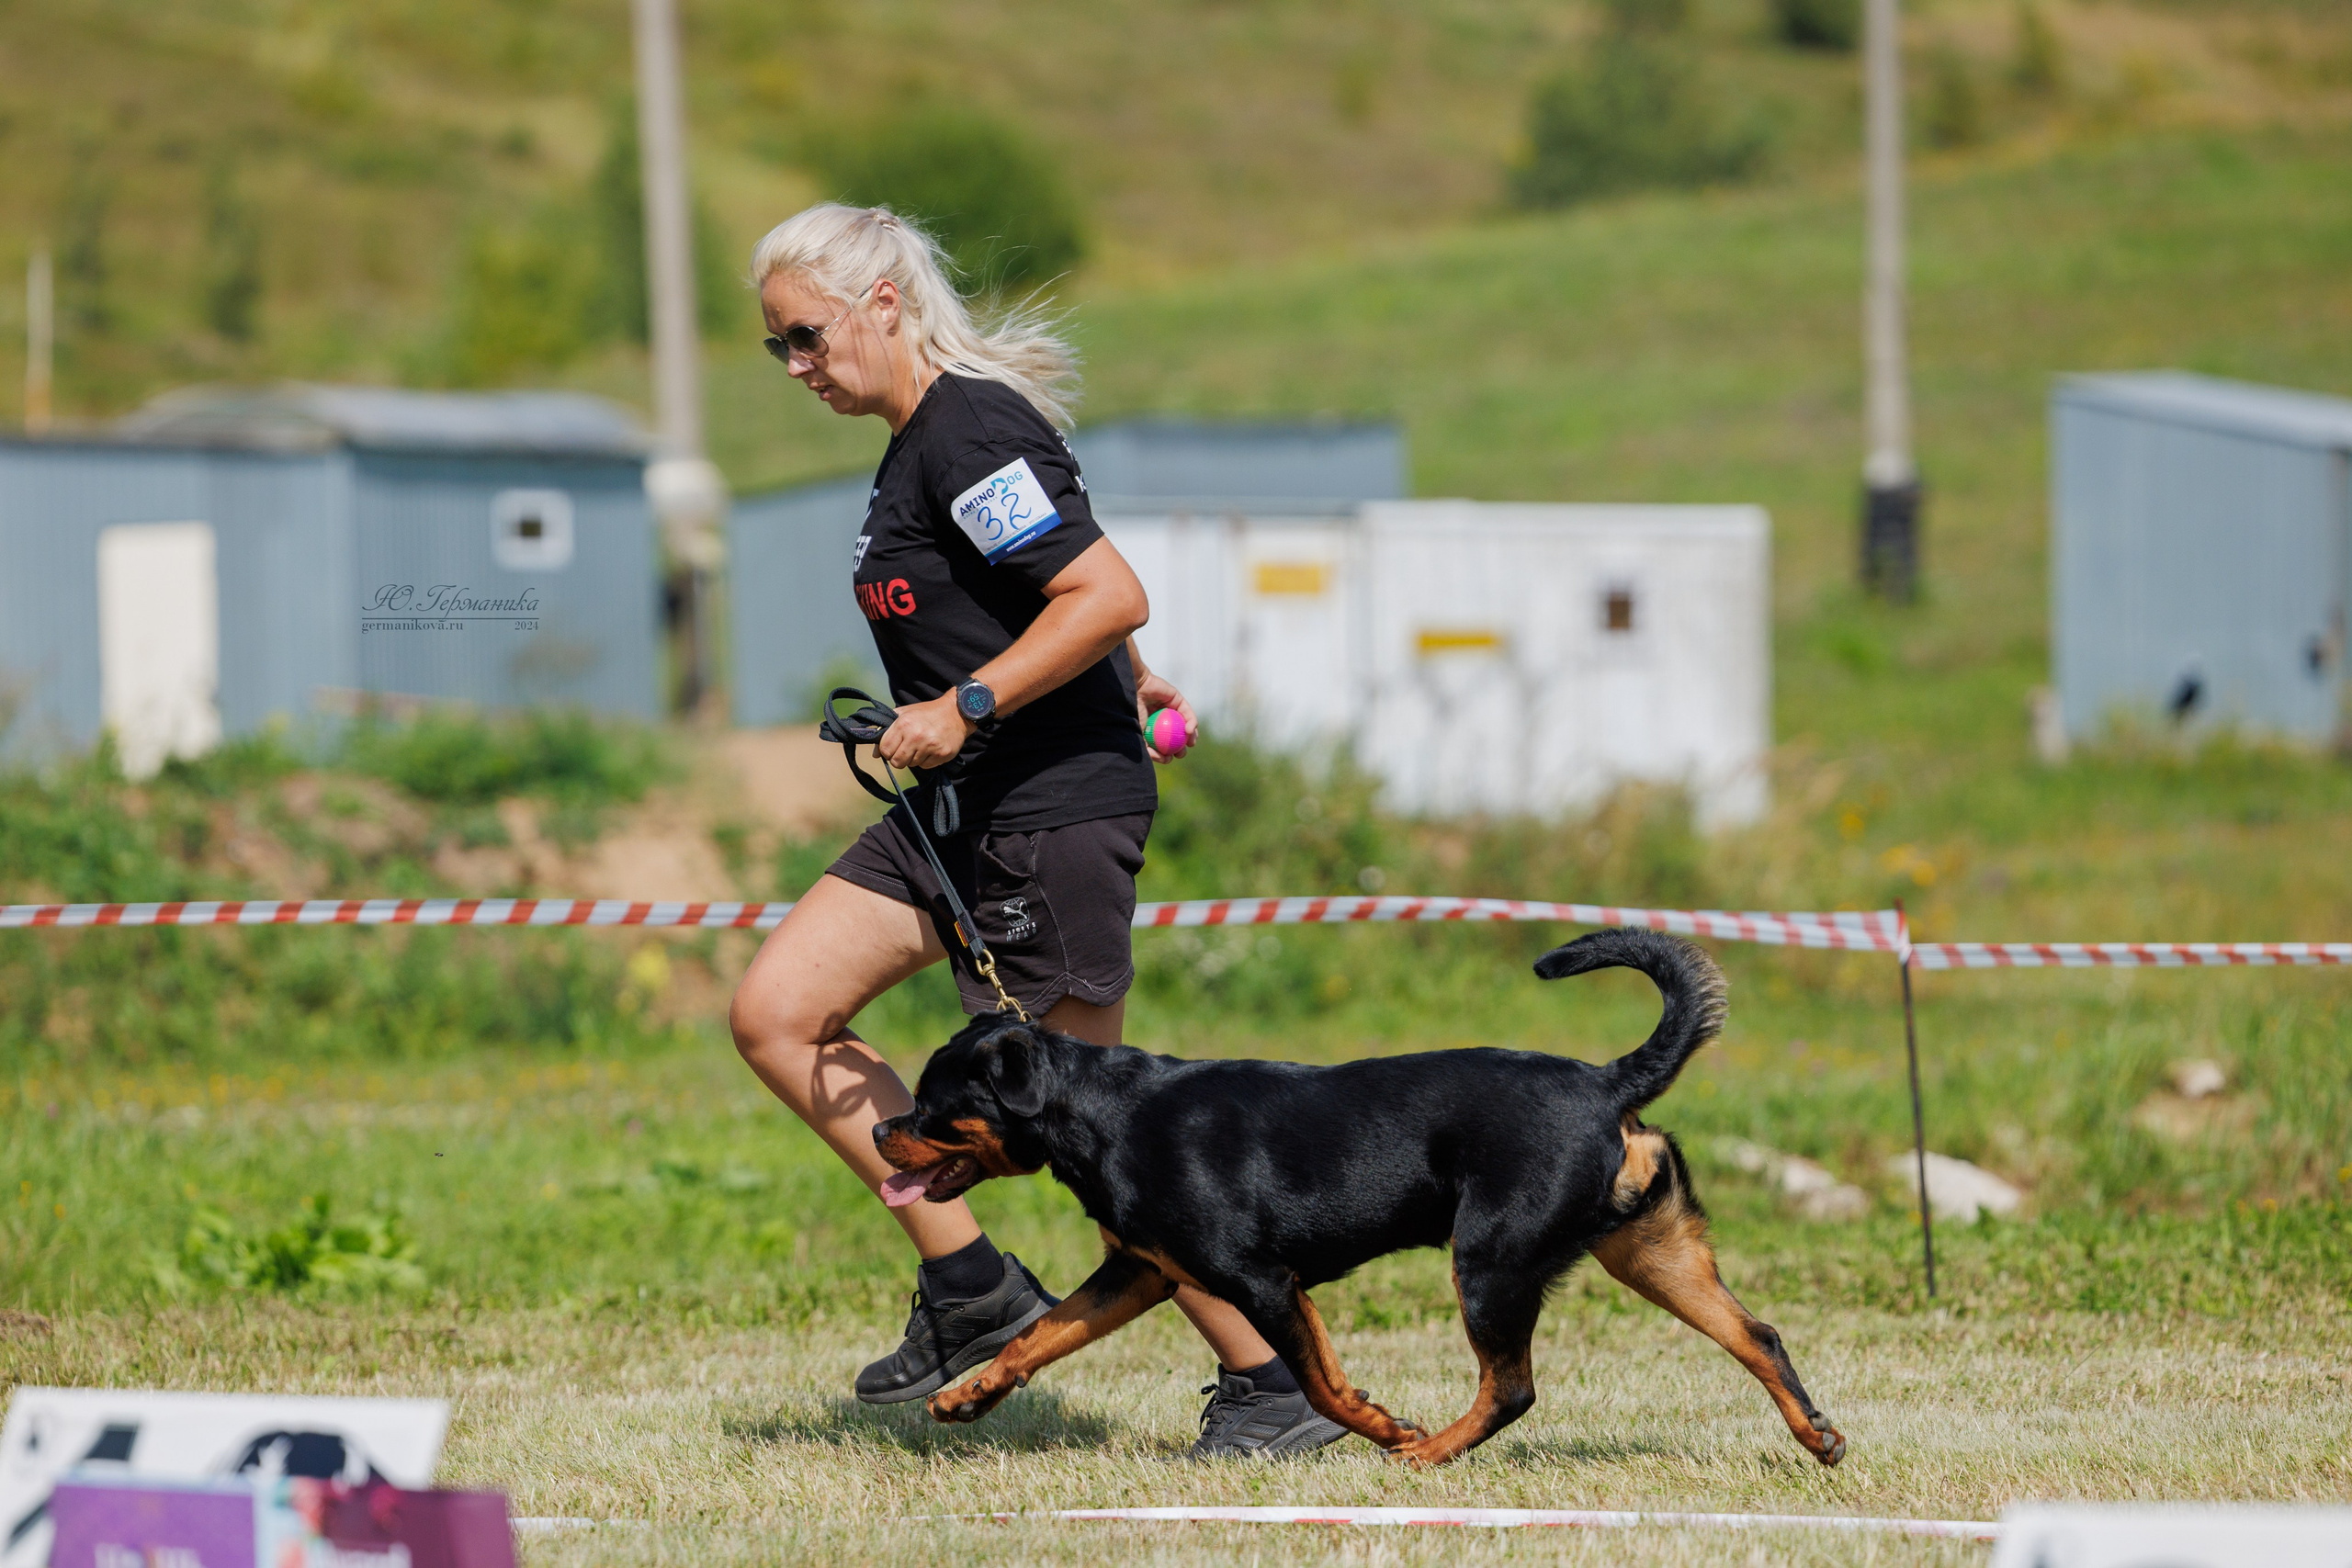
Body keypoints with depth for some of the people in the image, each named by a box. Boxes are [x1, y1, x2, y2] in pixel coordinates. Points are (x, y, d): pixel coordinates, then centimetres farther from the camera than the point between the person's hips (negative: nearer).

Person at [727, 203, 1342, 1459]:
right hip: (959, 810, 10)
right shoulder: (918, 444, 14)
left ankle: (1271, 1385, 5)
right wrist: (1133, 684, 42)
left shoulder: (971, 434, -17)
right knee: (774, 1015, 2)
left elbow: (1111, 598, -25)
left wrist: (965, 710, -25)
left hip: (1053, 805, -10)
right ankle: (971, 1287, 5)